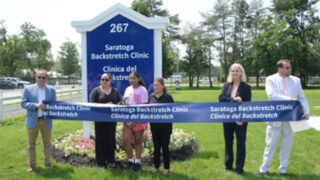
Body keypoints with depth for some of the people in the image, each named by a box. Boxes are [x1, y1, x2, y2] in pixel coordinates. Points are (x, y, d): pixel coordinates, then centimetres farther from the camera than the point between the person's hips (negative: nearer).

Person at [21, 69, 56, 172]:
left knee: (47, 143, 10)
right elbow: (23, 103, -6)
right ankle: (32, 164, 22)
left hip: (46, 121, 1)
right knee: (31, 144, 8)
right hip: (32, 121, -1)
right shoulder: (28, 89, 0)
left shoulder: (51, 90, 5)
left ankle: (47, 163, 24)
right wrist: (36, 105, -20)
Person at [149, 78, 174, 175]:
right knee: (156, 147, 13)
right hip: (154, 125, 4)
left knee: (165, 146, 5)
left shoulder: (168, 97, -7)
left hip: (165, 126, -3)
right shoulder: (151, 96, 5)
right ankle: (156, 166, 28)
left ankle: (166, 167, 20)